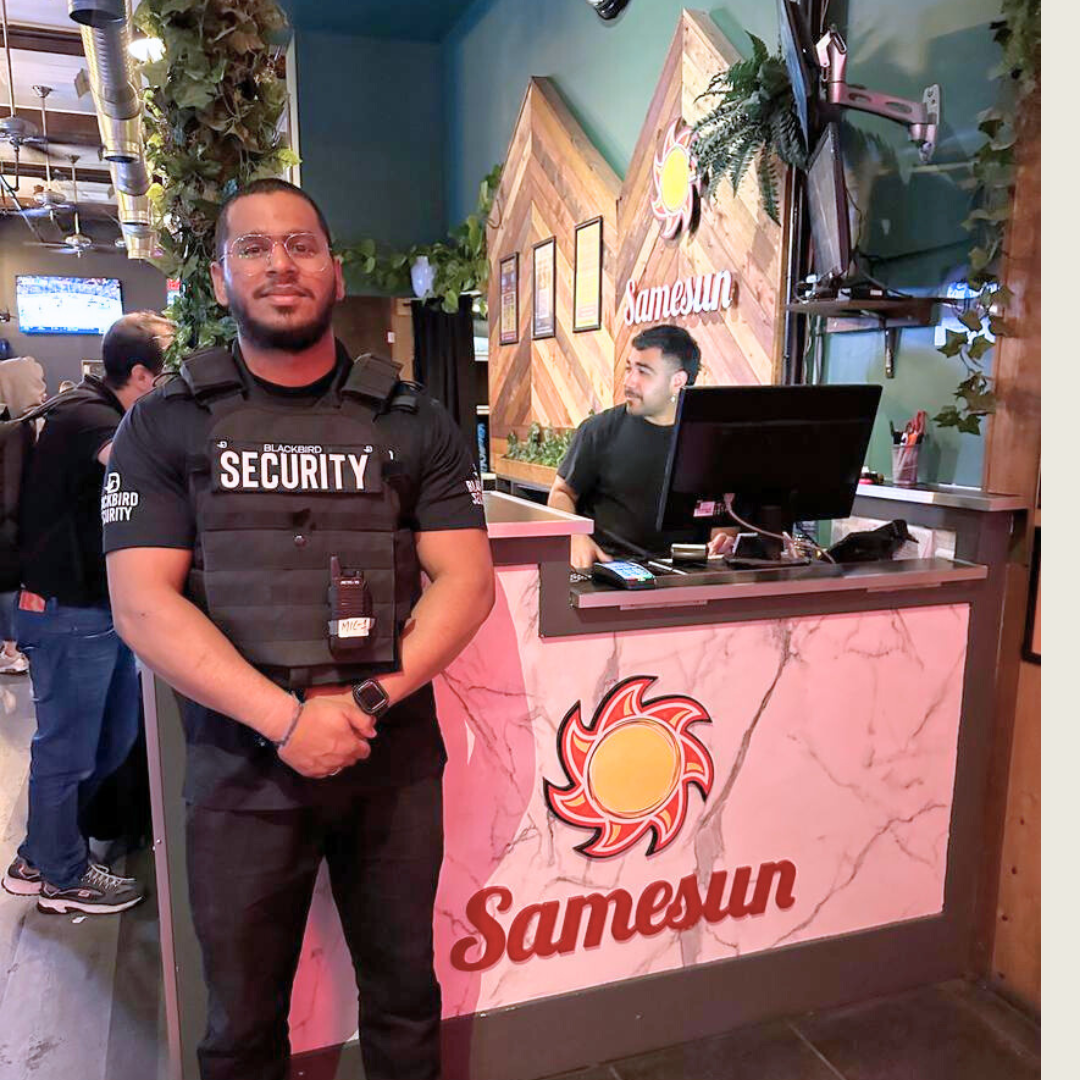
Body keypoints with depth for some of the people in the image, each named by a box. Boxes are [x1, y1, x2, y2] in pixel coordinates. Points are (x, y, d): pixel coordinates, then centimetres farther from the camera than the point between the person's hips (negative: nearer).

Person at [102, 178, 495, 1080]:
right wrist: (287, 719, -18)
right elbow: (143, 603, -8)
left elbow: (466, 580, -3)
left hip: (396, 759, 1)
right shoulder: (167, 425, 0)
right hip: (241, 763, 0)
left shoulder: (414, 423, 2)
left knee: (404, 1001, 19)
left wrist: (368, 700, -16)